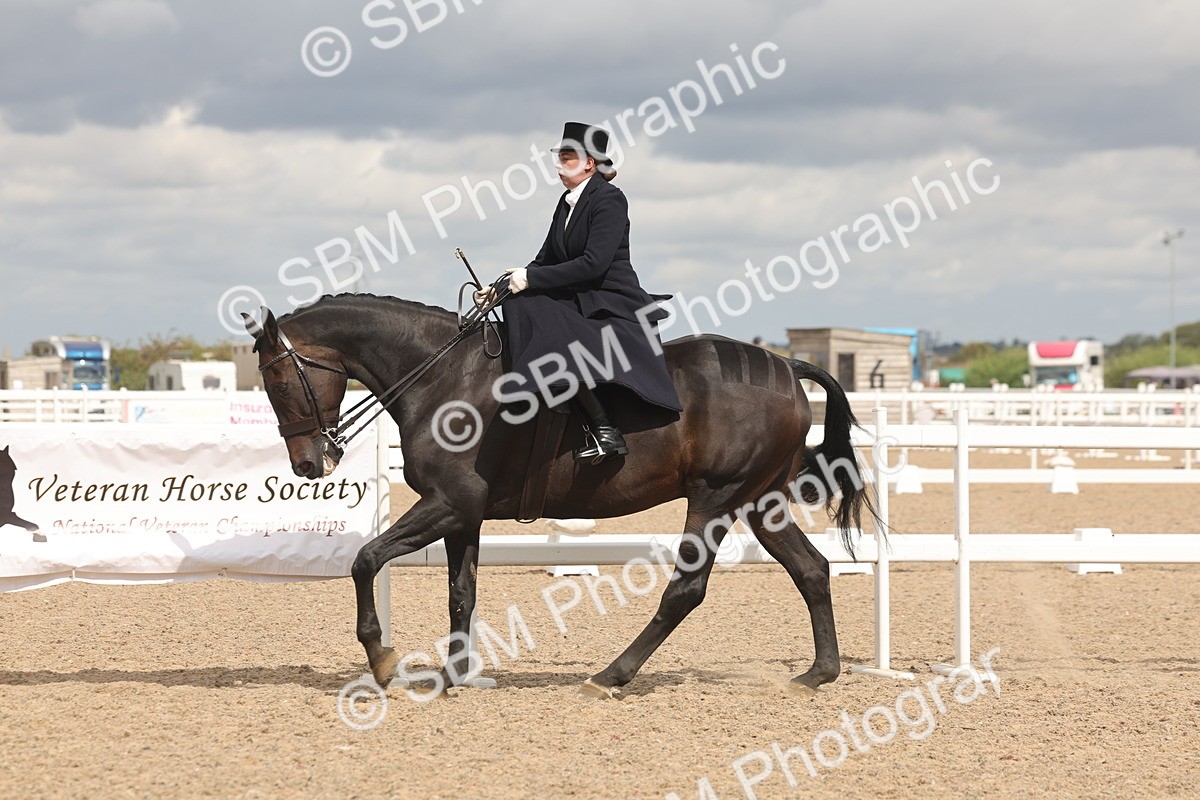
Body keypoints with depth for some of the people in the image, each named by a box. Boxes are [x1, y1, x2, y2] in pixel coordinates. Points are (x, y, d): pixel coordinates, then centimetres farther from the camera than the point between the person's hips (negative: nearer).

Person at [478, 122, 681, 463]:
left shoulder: (609, 199, -11)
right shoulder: (568, 202, 15)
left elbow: (593, 263, -21)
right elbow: (545, 261, 16)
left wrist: (531, 278, -19)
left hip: (614, 307, -8)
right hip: (578, 303, 8)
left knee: (557, 343, -32)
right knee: (518, 305, -16)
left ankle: (603, 429, -29)